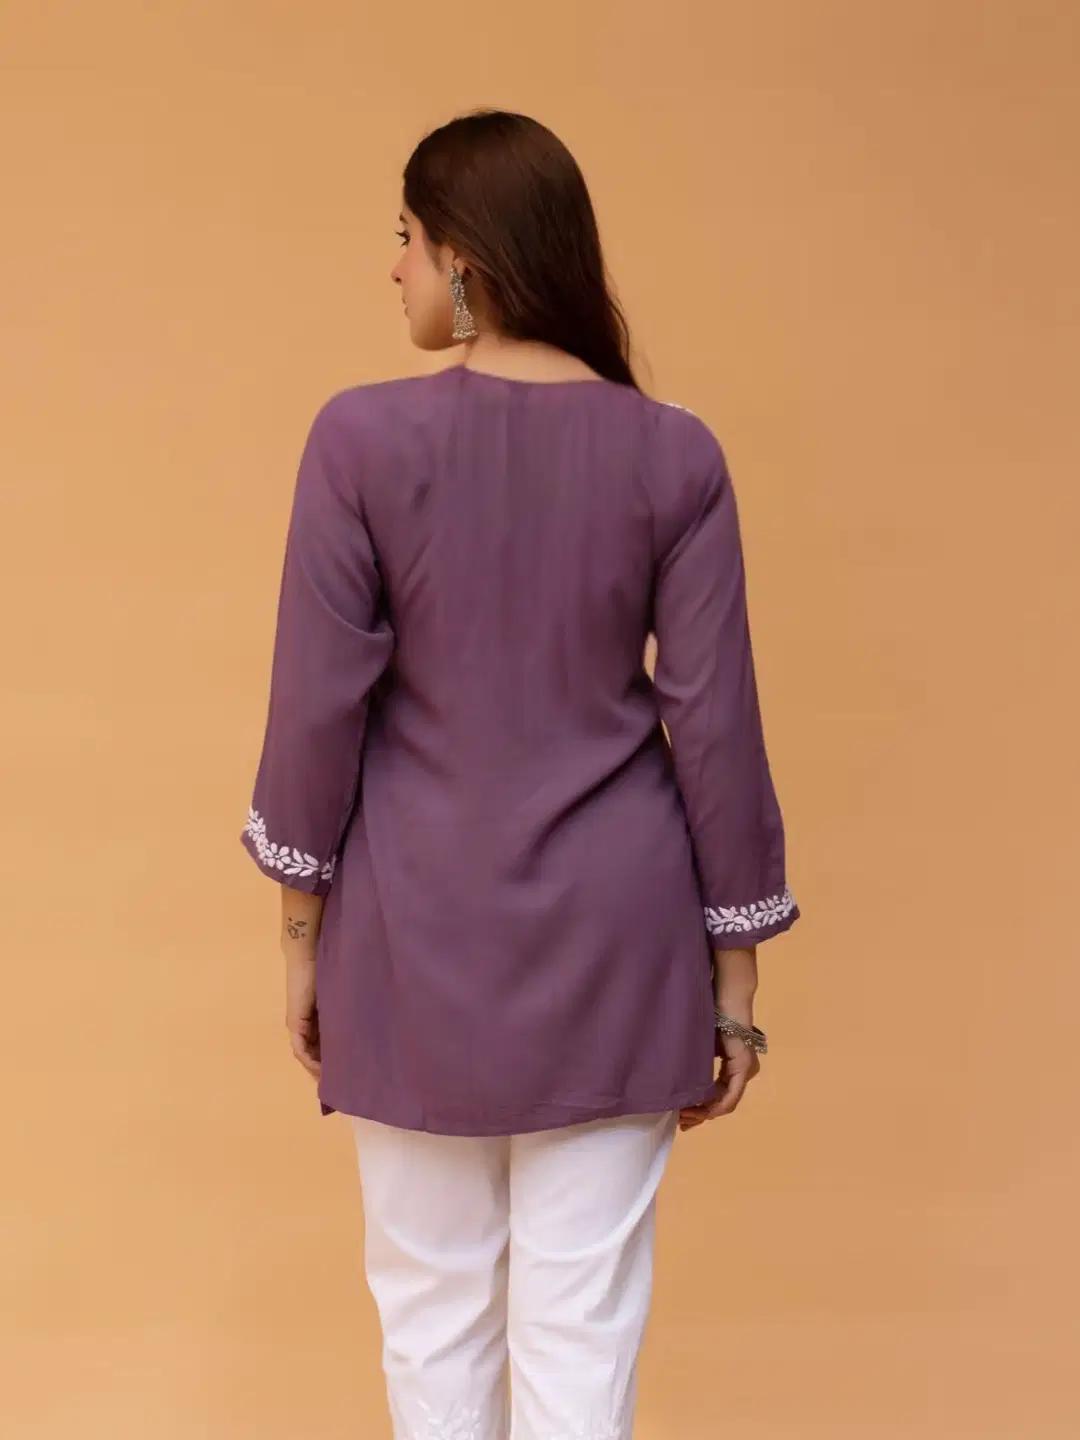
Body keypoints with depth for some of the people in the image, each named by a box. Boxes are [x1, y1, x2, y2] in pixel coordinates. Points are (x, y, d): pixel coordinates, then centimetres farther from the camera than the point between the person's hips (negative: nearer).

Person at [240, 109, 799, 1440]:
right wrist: (735, 976, 5)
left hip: (421, 925, -1)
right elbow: (714, 727, -4)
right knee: (585, 1319, 9)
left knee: (434, 1307, 15)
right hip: (612, 927, 1)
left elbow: (318, 706, -8)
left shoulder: (363, 437, -11)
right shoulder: (673, 455, -5)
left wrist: (301, 933, 4)